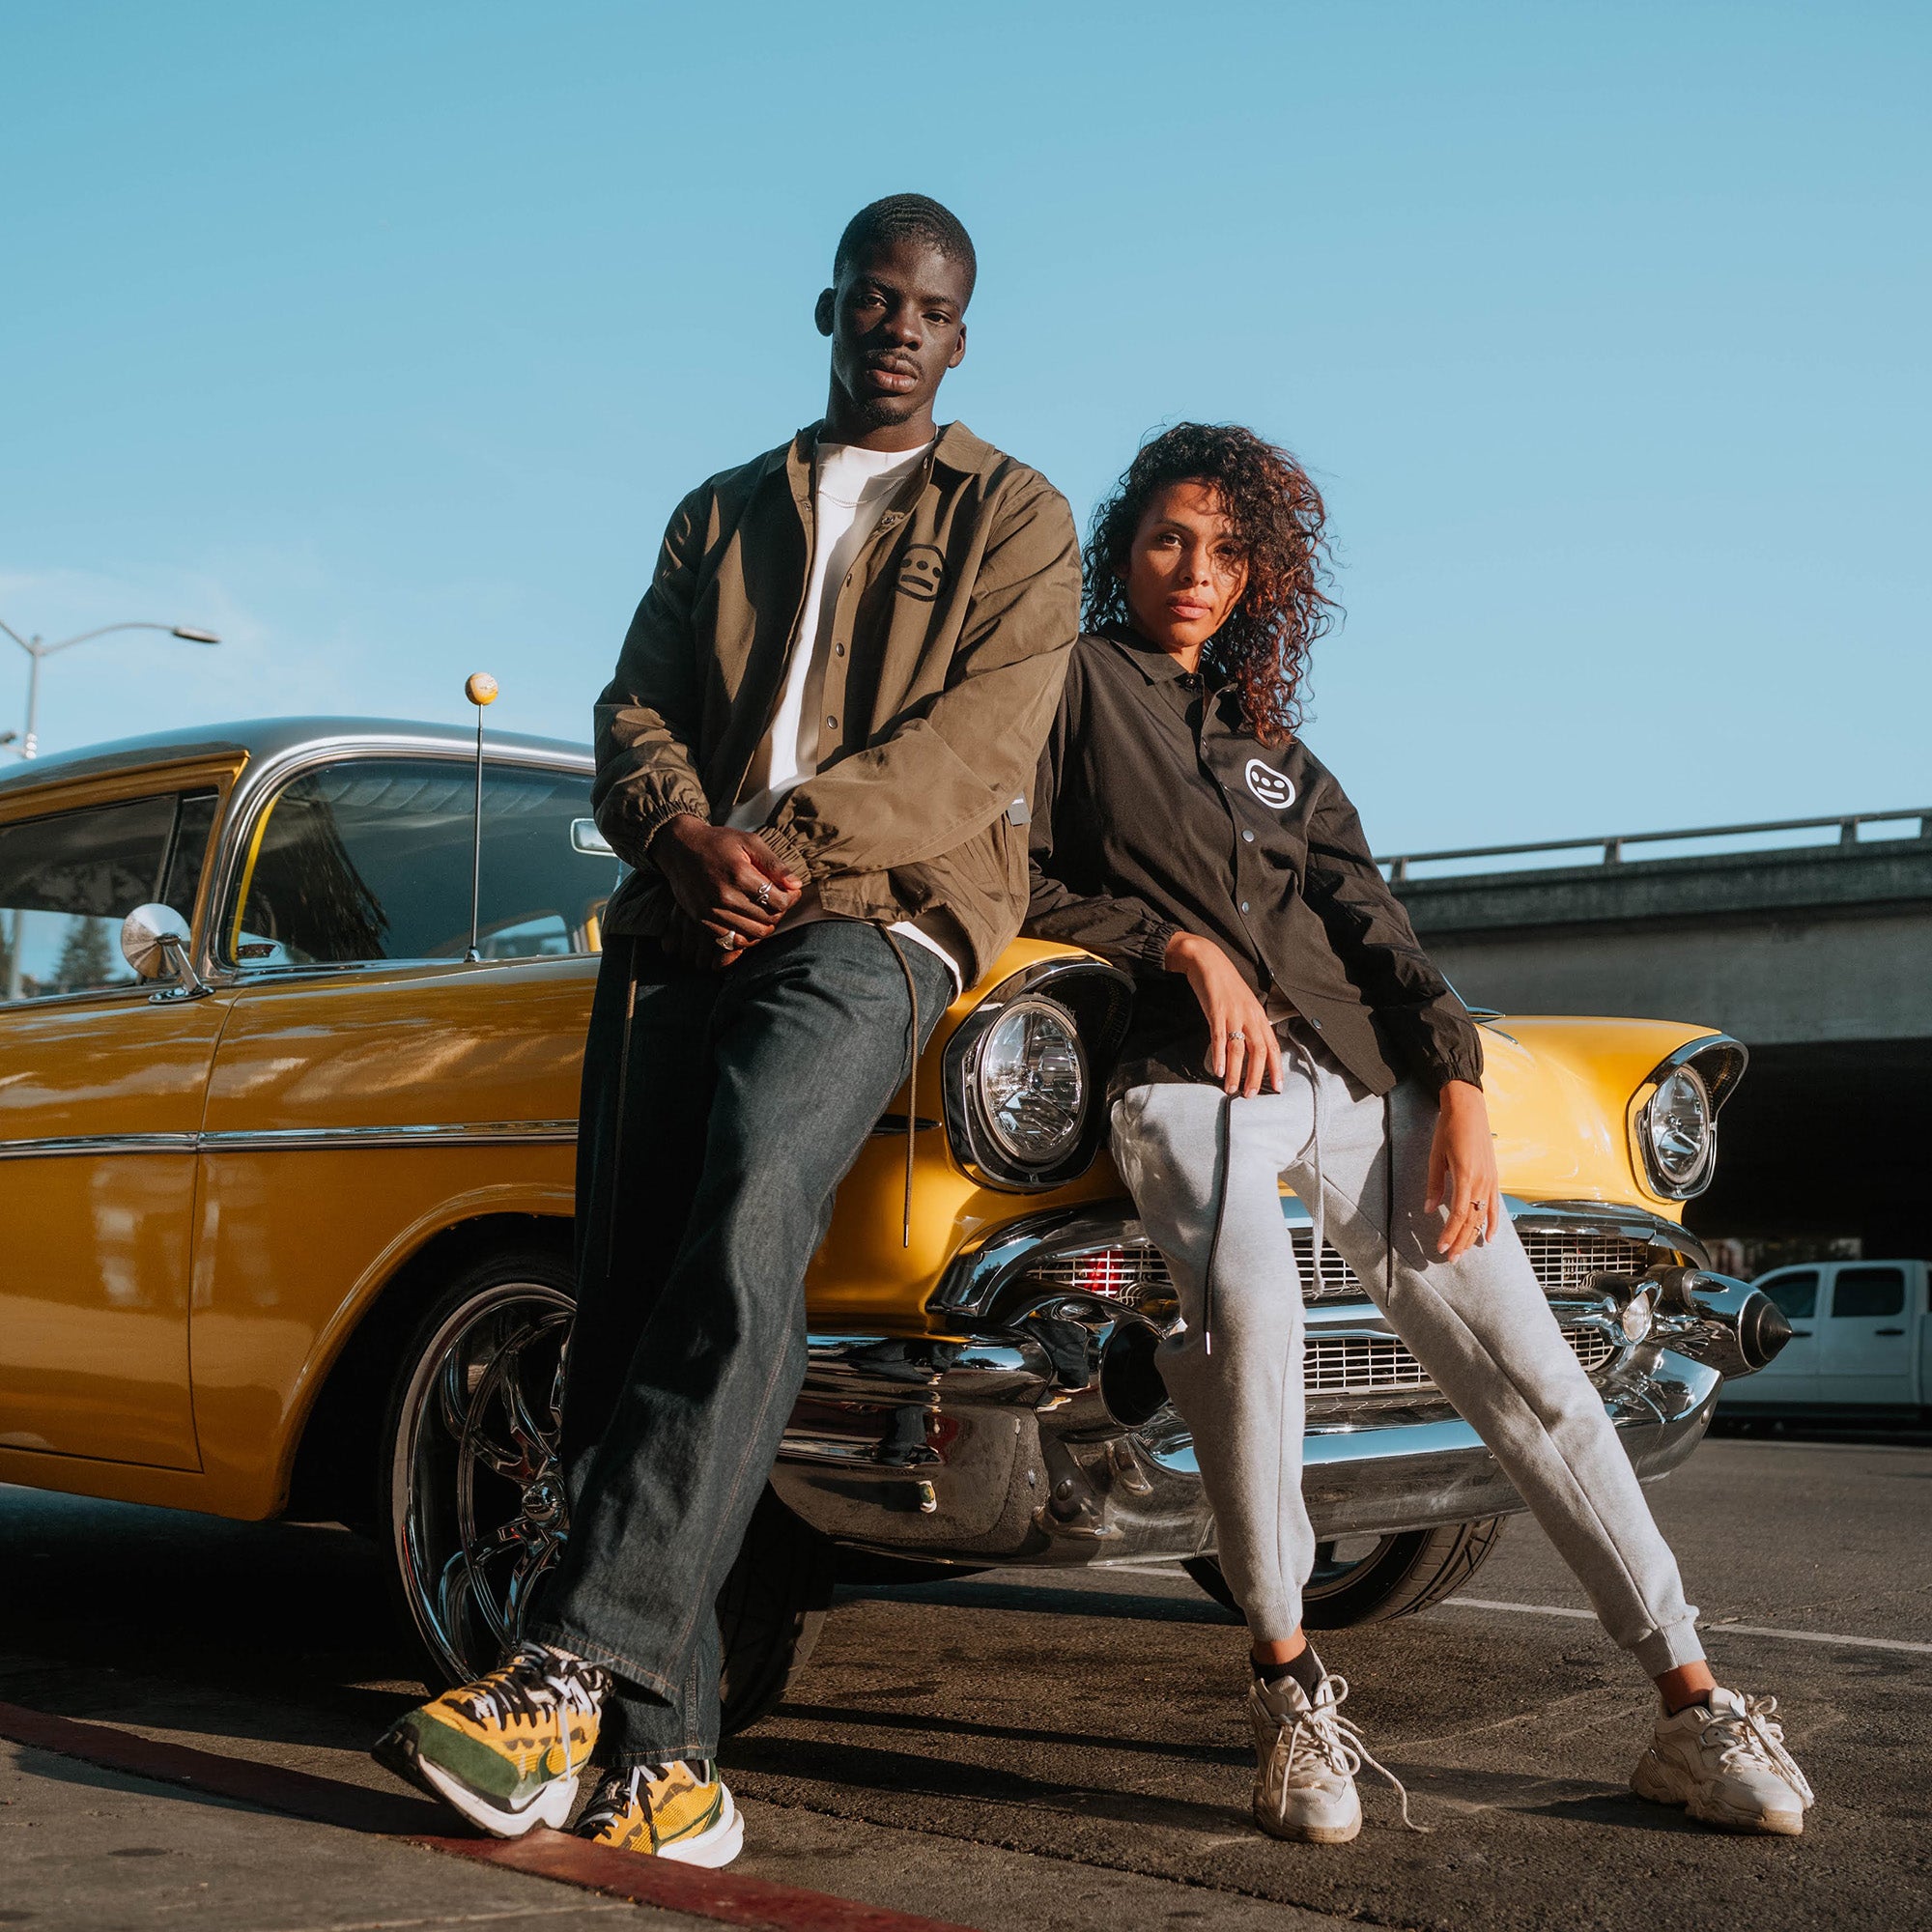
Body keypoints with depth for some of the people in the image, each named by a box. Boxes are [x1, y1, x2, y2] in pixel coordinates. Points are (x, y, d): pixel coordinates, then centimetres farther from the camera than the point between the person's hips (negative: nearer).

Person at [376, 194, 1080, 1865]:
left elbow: (981, 741, -1)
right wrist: (688, 838, -7)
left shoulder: (1016, 518, 14)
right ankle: (662, 1745, -9)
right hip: (682, 919, 4)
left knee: (744, 1221, -30)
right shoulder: (721, 516, 26)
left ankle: (576, 1664, -32)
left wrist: (790, 842, -13)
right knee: (628, 1291, -10)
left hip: (881, 913, -4)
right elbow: (633, 720, 15)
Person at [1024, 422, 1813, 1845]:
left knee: (1526, 1366, -3)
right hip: (1187, 1070, -5)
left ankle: (1692, 1707, 4)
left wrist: (1458, 1090, 2)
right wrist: (1183, 945, -9)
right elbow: (1022, 887, 3)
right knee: (1249, 1307, -34)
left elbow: (1368, 919, 16)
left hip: (1357, 1069, 5)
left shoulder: (1270, 740, 26)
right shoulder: (1075, 684, 12)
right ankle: (1290, 1685, -17)